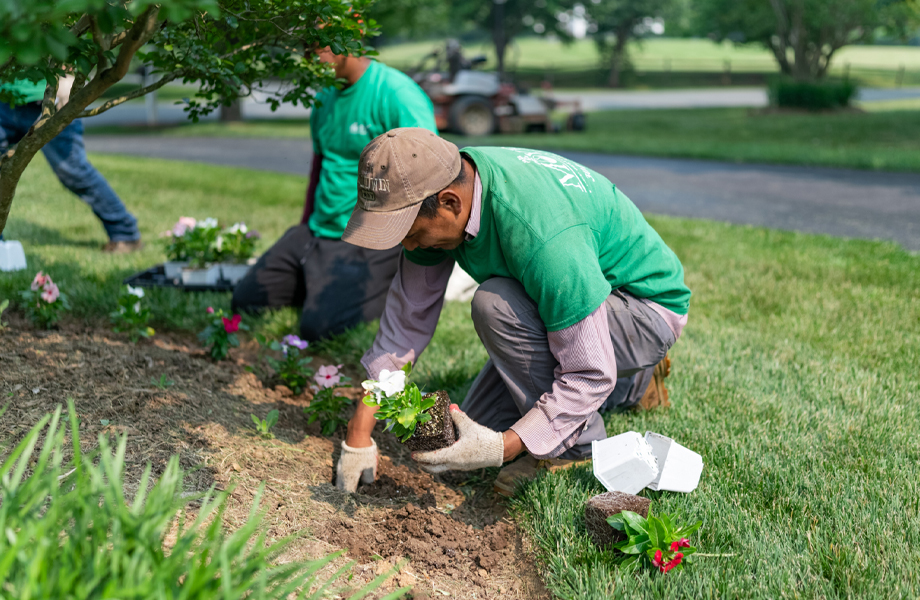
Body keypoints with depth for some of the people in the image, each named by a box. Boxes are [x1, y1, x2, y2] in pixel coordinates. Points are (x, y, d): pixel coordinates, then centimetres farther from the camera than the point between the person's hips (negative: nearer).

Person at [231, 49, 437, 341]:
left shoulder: (397, 95, -16)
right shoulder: (325, 98, 11)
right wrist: (304, 232, 20)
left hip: (369, 243, -8)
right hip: (317, 233, 8)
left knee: (318, 326, -24)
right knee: (245, 300, 4)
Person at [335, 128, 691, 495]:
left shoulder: (542, 235, -39)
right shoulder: (435, 189, -15)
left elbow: (589, 376, -33)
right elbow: (408, 314, -7)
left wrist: (501, 448, -35)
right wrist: (359, 431, -8)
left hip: (646, 308, -8)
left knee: (495, 304, -32)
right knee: (479, 427, 8)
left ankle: (578, 442, -11)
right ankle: (634, 383, 23)